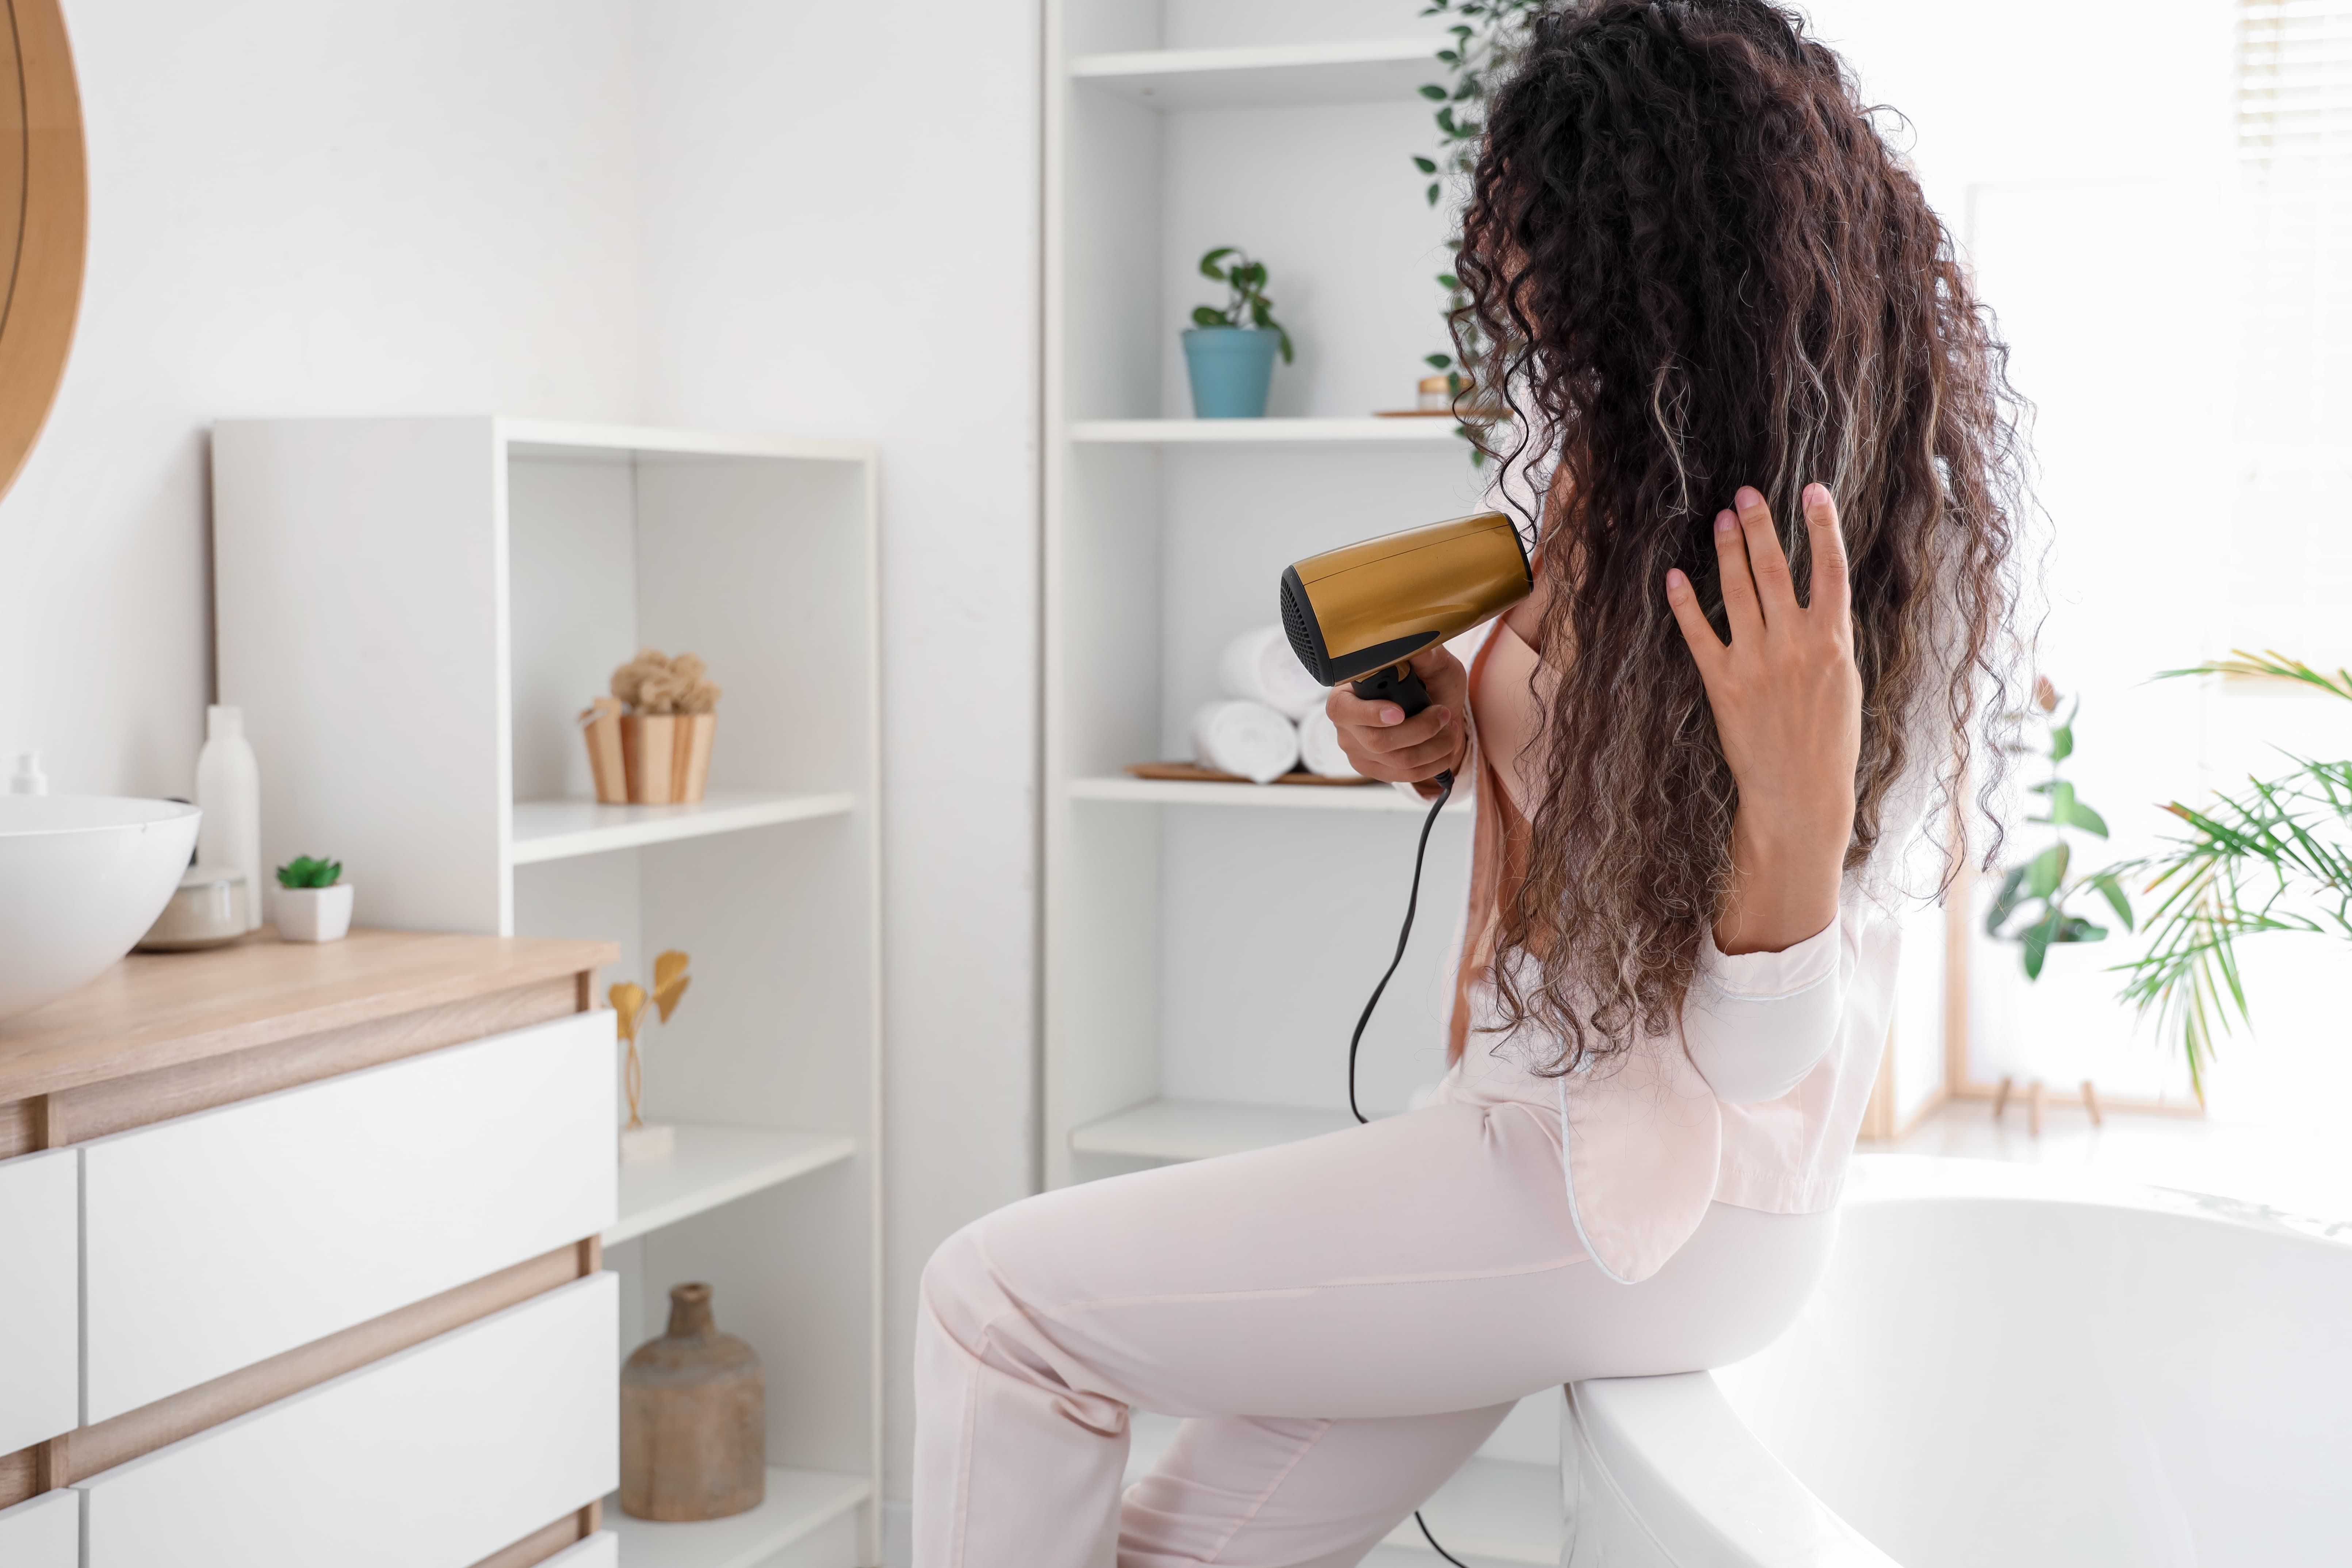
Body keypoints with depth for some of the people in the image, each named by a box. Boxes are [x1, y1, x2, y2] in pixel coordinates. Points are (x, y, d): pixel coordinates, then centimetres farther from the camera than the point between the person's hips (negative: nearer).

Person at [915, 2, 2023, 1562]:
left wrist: (1800, 803, -41)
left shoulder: (1877, 572, -21)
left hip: (1649, 1208, -9)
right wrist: (1457, 735, -2)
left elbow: (1761, 1050, -21)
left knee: (997, 1299, -7)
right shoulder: (1636, 464, 3)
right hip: (1561, 1123, 9)